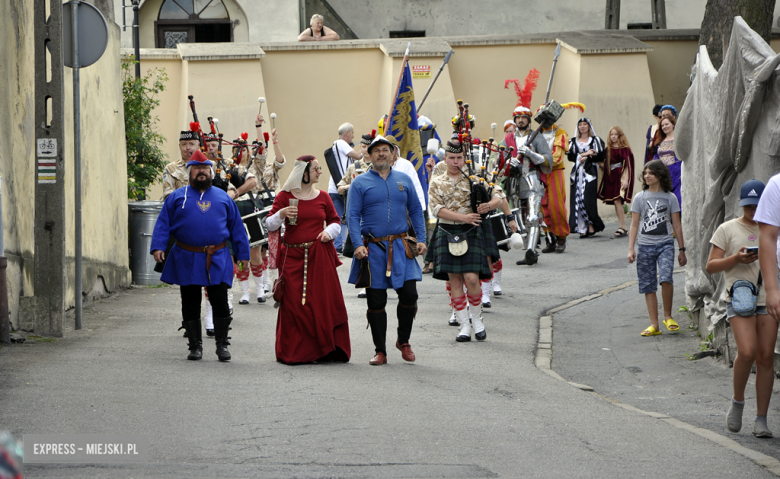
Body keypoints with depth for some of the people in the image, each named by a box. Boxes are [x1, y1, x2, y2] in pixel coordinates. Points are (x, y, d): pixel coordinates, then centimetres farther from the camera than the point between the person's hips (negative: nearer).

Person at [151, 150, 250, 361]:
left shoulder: (223, 198, 11)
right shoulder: (177, 197, 7)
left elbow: (237, 227, 13)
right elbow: (163, 224, 3)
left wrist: (243, 254, 9)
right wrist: (158, 247, -11)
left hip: (217, 260, 0)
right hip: (187, 260, 0)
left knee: (220, 303, -2)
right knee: (190, 305, 6)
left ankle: (222, 345, 9)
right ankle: (195, 346, 15)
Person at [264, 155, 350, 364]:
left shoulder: (323, 197, 10)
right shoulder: (285, 196, 1)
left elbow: (335, 220, 19)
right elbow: (269, 224, 2)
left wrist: (329, 231, -2)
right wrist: (281, 214, -17)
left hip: (319, 256, 2)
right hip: (293, 257, -2)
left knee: (323, 301, -2)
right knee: (293, 305, -4)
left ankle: (324, 350, 7)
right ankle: (293, 352, 4)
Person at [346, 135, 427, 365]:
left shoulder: (404, 180, 10)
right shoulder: (360, 183, 2)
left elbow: (416, 211, 14)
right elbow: (353, 216, -3)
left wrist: (421, 239, 3)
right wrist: (358, 245, -14)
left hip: (401, 248, 2)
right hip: (373, 249, -2)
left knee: (409, 294, -8)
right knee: (376, 301, 2)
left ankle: (404, 341, 16)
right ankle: (380, 351, 11)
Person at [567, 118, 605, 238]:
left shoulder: (595, 140, 9)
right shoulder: (573, 141, 16)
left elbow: (600, 157, -1)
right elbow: (570, 156, 2)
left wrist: (586, 158, -10)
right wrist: (585, 154, -9)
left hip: (590, 173, -3)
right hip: (577, 173, 3)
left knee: (588, 200, -15)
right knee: (577, 200, -6)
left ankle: (591, 226, -9)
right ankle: (582, 228, -5)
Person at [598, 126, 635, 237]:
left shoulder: (624, 149, -4)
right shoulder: (608, 149, 13)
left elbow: (627, 165, -8)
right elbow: (605, 164, 18)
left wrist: (626, 180, -15)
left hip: (620, 177, -7)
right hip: (610, 177, 7)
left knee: (617, 201, -16)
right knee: (616, 203, 5)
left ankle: (623, 227, -14)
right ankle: (622, 227, 10)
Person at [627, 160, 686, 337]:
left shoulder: (670, 197, 5)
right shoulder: (640, 198, 8)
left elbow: (676, 225, 9)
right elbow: (634, 224, 9)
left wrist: (682, 250, 8)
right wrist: (631, 249, 1)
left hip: (665, 244, -2)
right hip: (644, 245, 2)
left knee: (666, 278, -21)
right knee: (648, 286, 1)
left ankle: (667, 316, -2)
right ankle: (654, 324, 6)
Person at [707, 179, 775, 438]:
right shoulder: (728, 229, 5)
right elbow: (711, 266, 2)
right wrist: (736, 258, -14)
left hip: (767, 298, 3)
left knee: (766, 357, -2)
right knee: (747, 351, -20)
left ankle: (761, 419, 5)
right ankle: (737, 401, 5)